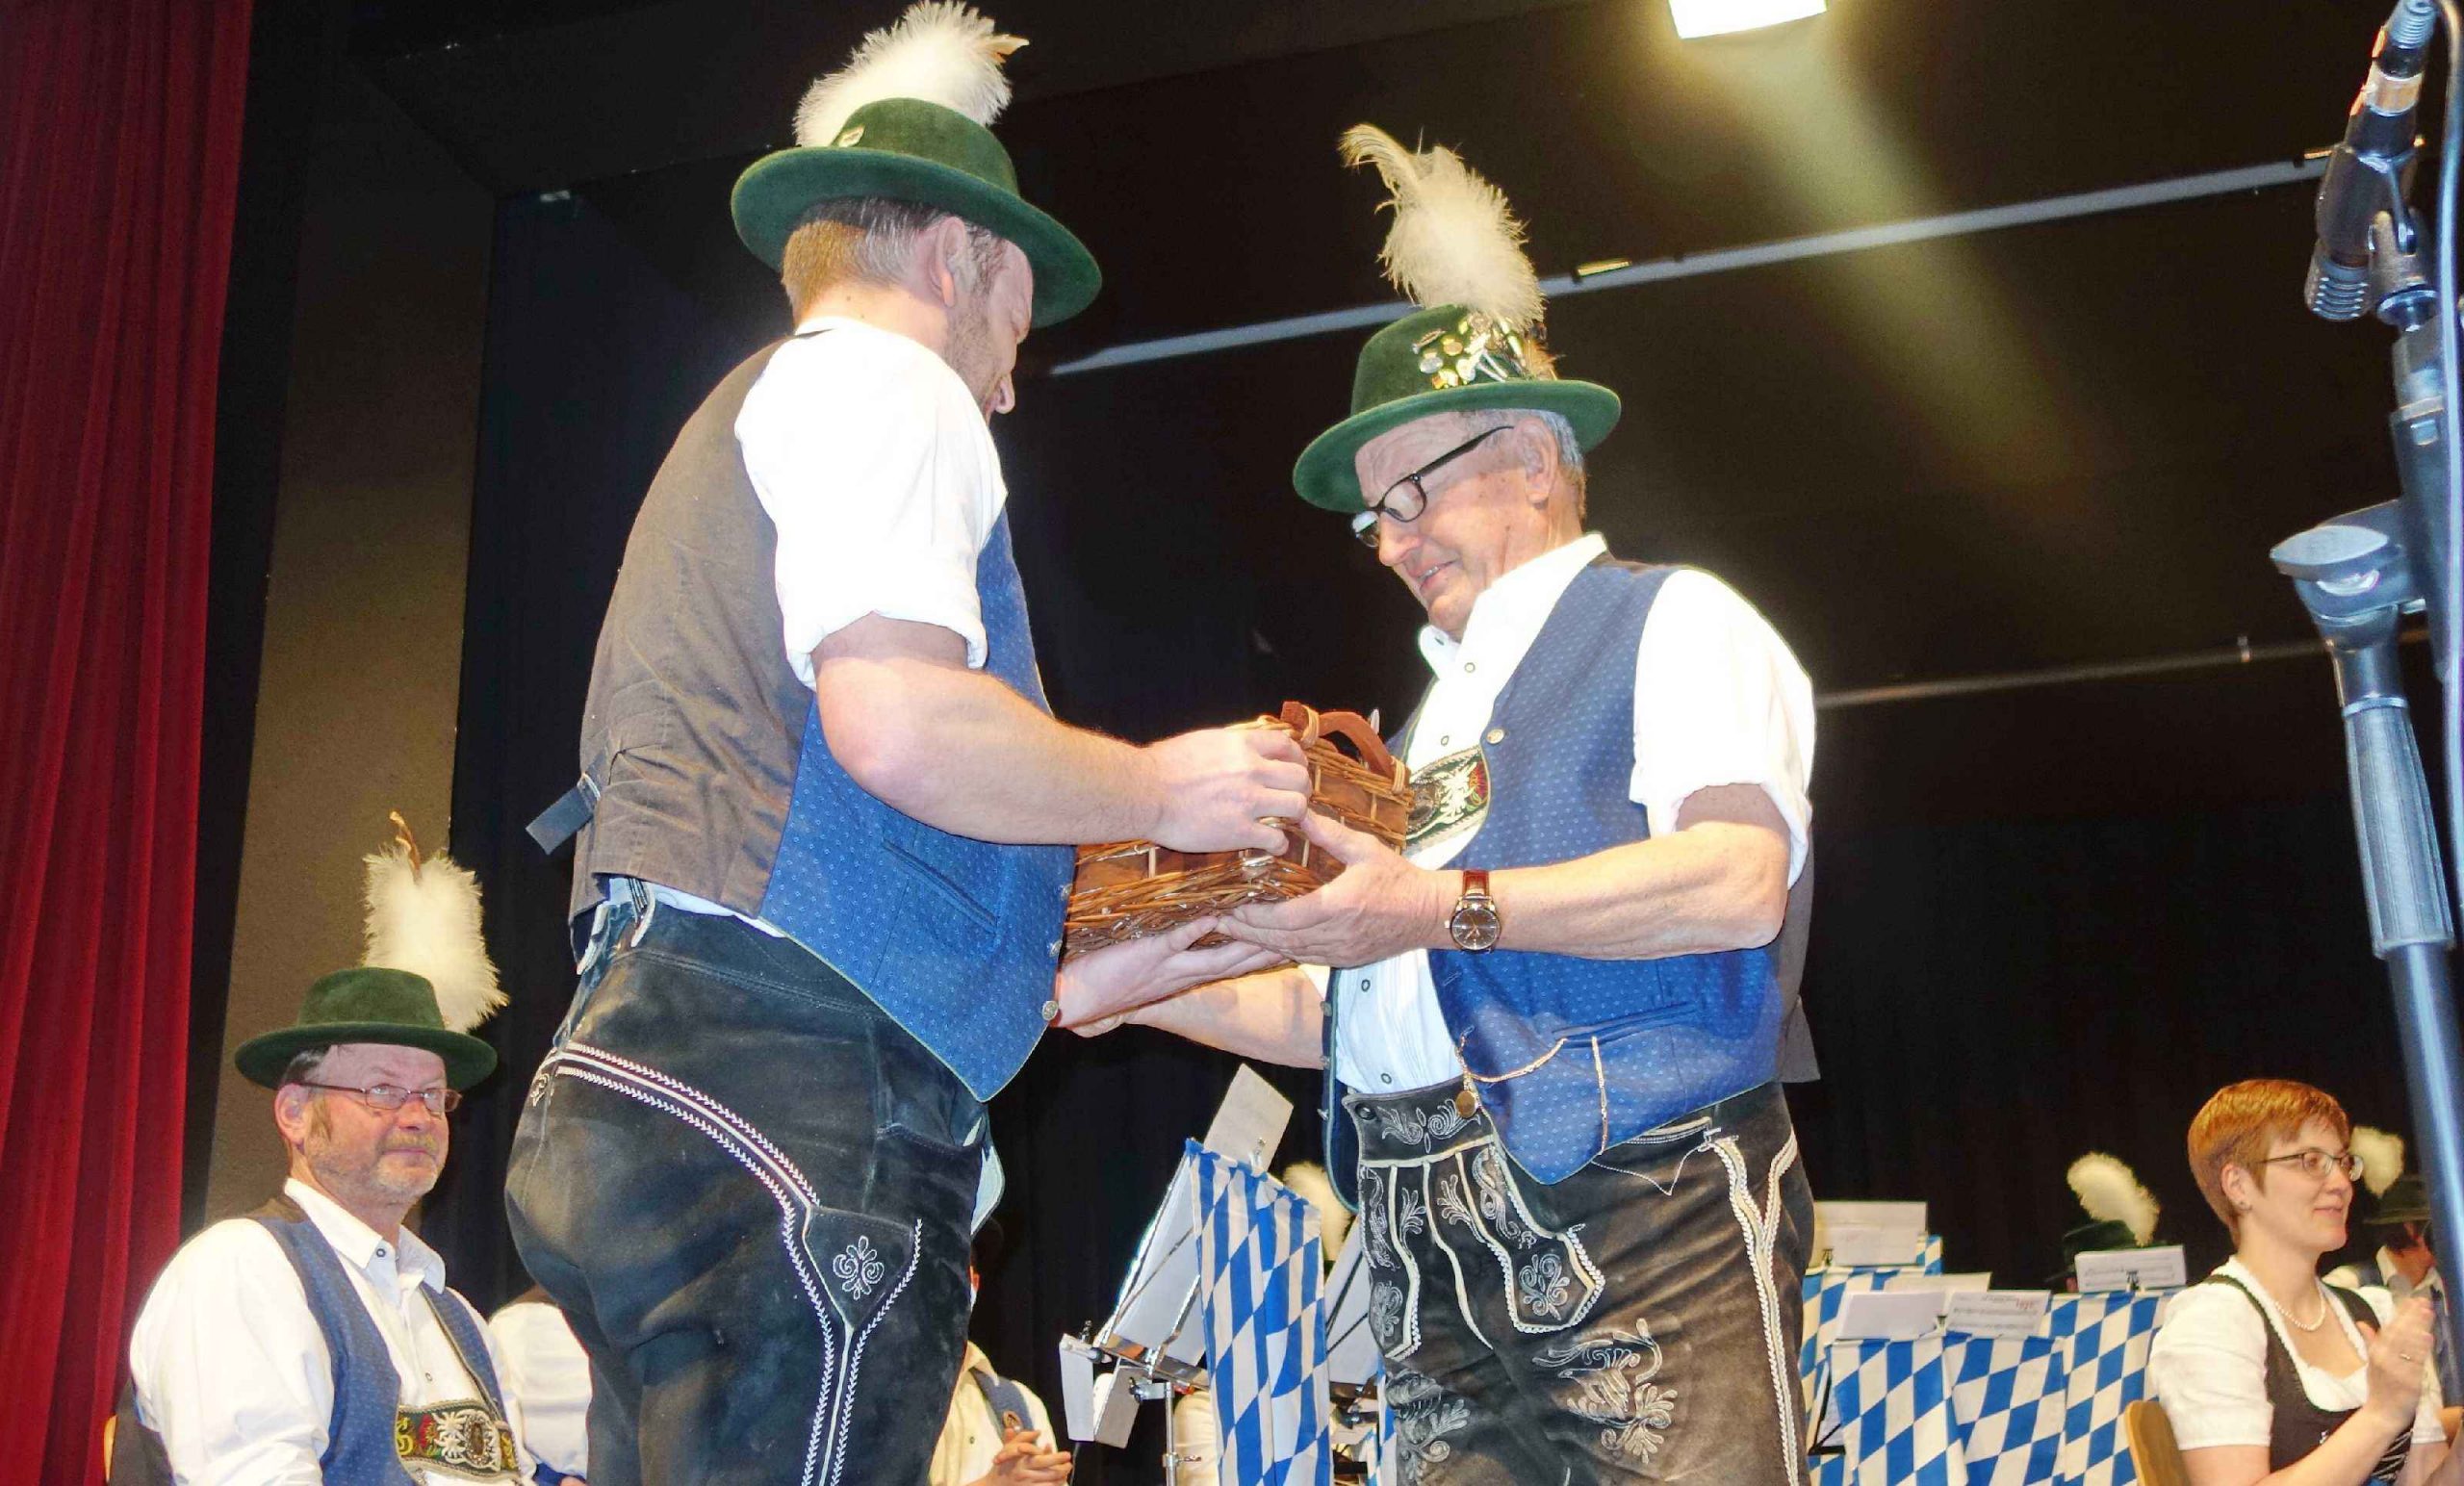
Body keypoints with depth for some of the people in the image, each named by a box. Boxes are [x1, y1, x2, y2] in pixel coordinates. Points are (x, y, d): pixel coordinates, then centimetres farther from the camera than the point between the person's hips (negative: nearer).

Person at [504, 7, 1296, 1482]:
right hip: (782, 1099, -10)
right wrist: (1157, 786, -2)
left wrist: (1081, 978, 27)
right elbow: (900, 724, -18)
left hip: (662, 1076, 10)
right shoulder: (881, 379, 2)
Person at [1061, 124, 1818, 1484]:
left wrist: (1451, 906, -18)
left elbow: (1740, 884, -13)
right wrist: (1138, 991, 15)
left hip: (1644, 1231, -6)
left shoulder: (1671, 622, 6)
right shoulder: (1430, 719, 26)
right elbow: (1337, 1015, 26)